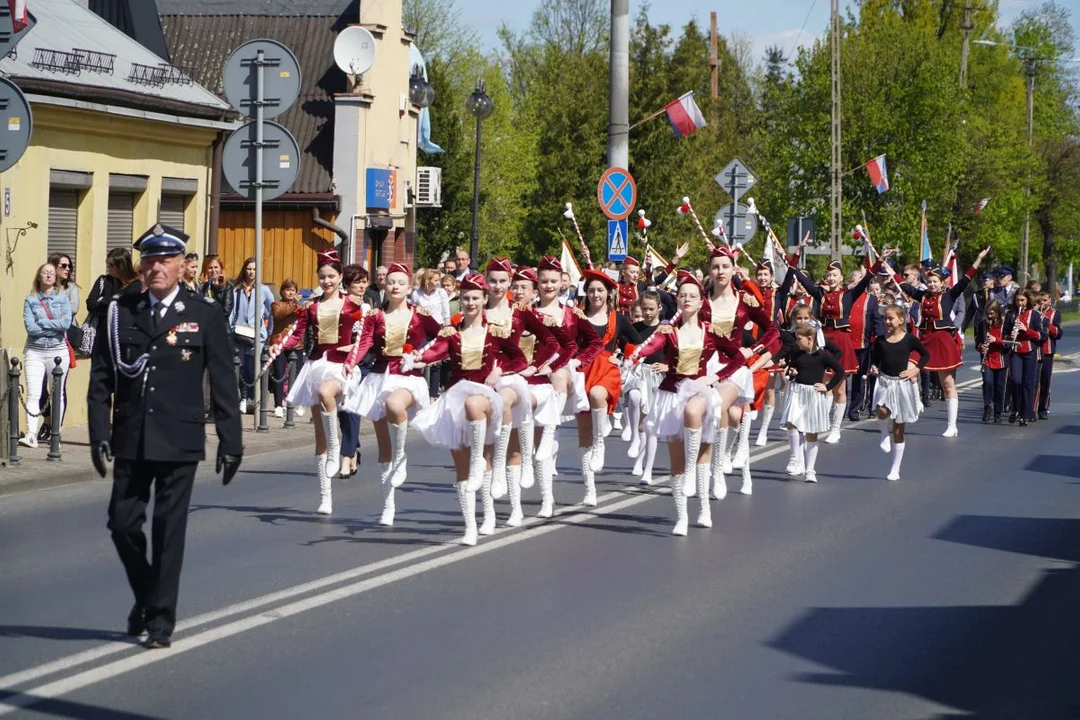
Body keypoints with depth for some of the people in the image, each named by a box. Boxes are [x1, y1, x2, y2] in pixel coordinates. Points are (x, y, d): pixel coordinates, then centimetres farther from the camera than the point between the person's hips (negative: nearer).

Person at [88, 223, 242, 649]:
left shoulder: (204, 316, 0)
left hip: (179, 442, -2)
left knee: (169, 530, 1)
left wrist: (230, 441, -3)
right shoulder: (119, 312, 4)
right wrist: (99, 434, -3)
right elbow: (100, 379, 4)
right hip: (131, 440, 2)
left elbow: (223, 383, 0)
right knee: (123, 523, 4)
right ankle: (145, 598, 28)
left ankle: (161, 620, 10)